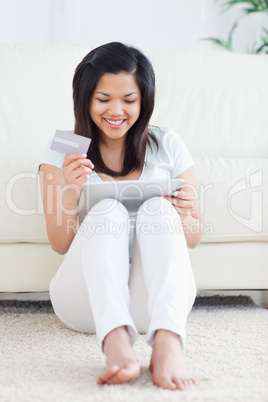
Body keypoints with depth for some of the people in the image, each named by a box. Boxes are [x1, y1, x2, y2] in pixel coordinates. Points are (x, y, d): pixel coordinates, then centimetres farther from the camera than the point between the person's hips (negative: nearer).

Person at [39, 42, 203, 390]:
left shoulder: (167, 146, 9)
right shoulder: (63, 153, 6)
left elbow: (193, 238, 11)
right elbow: (60, 245, 1)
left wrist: (183, 215, -13)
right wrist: (70, 192, -18)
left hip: (155, 295, 1)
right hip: (89, 298, -1)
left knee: (159, 207, -26)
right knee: (108, 209, -27)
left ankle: (167, 343, -48)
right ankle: (116, 343, -52)